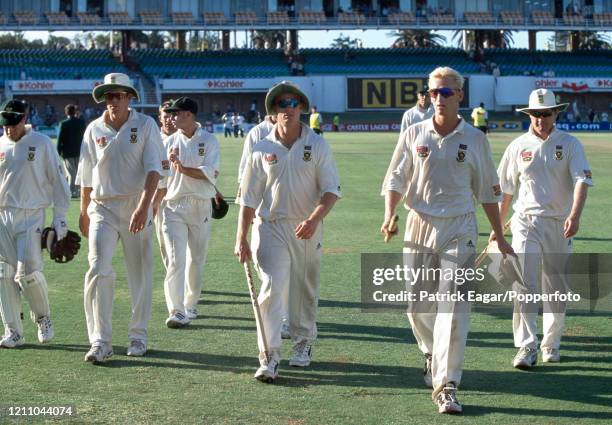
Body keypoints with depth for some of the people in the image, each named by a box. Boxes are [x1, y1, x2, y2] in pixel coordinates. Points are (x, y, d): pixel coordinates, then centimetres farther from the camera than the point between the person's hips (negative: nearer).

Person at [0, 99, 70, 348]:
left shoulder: (42, 144, -2)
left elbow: (57, 180, 0)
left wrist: (60, 218, -5)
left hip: (31, 216, -4)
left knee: (28, 271, -13)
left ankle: (43, 317, 12)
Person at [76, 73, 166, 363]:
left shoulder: (145, 125, -3)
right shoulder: (94, 129, 6)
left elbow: (154, 168, -11)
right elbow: (86, 175, 14)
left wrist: (144, 206, -24)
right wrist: (83, 212, 17)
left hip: (136, 207, -1)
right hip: (102, 208, 1)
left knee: (140, 273, 5)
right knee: (98, 271, -11)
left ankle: (138, 336, 18)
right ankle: (100, 342, -9)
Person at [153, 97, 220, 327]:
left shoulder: (209, 140, 2)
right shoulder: (170, 142, 9)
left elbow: (211, 173, -11)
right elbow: (161, 180, 9)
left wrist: (183, 169, -17)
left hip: (201, 207, -1)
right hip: (174, 206, 1)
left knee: (197, 260, 8)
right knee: (175, 260, -10)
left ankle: (190, 305, 24)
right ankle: (176, 311, -15)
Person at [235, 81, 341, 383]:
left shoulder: (318, 146, 1)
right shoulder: (262, 149, 2)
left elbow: (331, 191, -4)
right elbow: (248, 198, 4)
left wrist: (314, 219, -21)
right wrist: (241, 239, -2)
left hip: (307, 229, 1)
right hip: (271, 225, -1)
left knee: (304, 290, 11)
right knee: (271, 287, -14)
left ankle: (303, 344, 33)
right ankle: (269, 358, -15)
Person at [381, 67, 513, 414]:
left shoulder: (475, 139, 3)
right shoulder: (414, 135, 5)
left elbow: (488, 192, 10)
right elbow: (396, 180, 6)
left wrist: (500, 238, 11)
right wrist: (390, 215, -12)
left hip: (459, 229, -2)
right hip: (419, 226, 2)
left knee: (453, 306, -12)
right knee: (418, 305, 8)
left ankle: (446, 385, -12)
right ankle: (433, 356, 38)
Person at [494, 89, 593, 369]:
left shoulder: (570, 145, 0)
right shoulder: (518, 146, 5)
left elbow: (582, 180, -12)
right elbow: (505, 189, 11)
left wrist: (575, 215, -28)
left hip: (559, 224, 0)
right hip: (526, 221, 0)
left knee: (556, 287, 8)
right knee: (525, 284, -12)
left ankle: (551, 343, 23)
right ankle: (527, 347, -14)